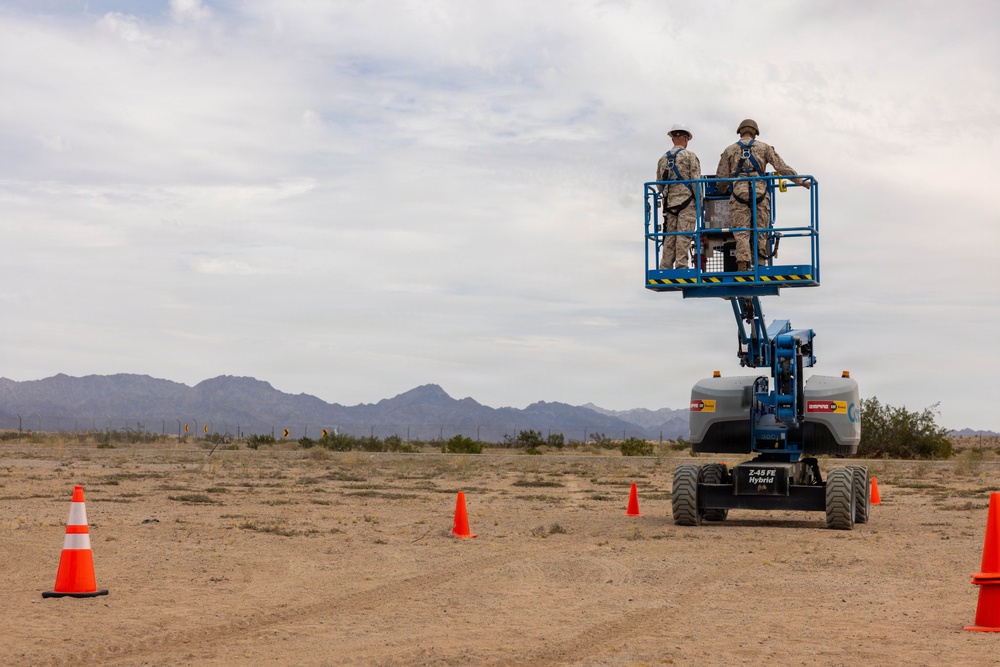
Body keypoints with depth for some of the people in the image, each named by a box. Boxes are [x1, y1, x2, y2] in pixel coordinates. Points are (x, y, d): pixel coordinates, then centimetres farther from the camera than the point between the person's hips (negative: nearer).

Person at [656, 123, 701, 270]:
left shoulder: (663, 159, 12)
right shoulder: (689, 156, -3)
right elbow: (696, 180, -8)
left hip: (669, 202, 5)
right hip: (686, 202, -5)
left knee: (669, 236, 6)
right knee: (684, 235, -6)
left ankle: (665, 267, 4)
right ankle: (681, 266, -11)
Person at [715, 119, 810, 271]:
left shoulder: (729, 151, 16)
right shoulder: (764, 147, 15)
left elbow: (721, 177, 13)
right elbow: (782, 167, 8)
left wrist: (723, 191, 33)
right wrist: (800, 181, 12)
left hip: (739, 193, 0)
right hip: (760, 193, 0)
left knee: (741, 233, -5)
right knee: (761, 231, 5)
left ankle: (742, 265, -21)